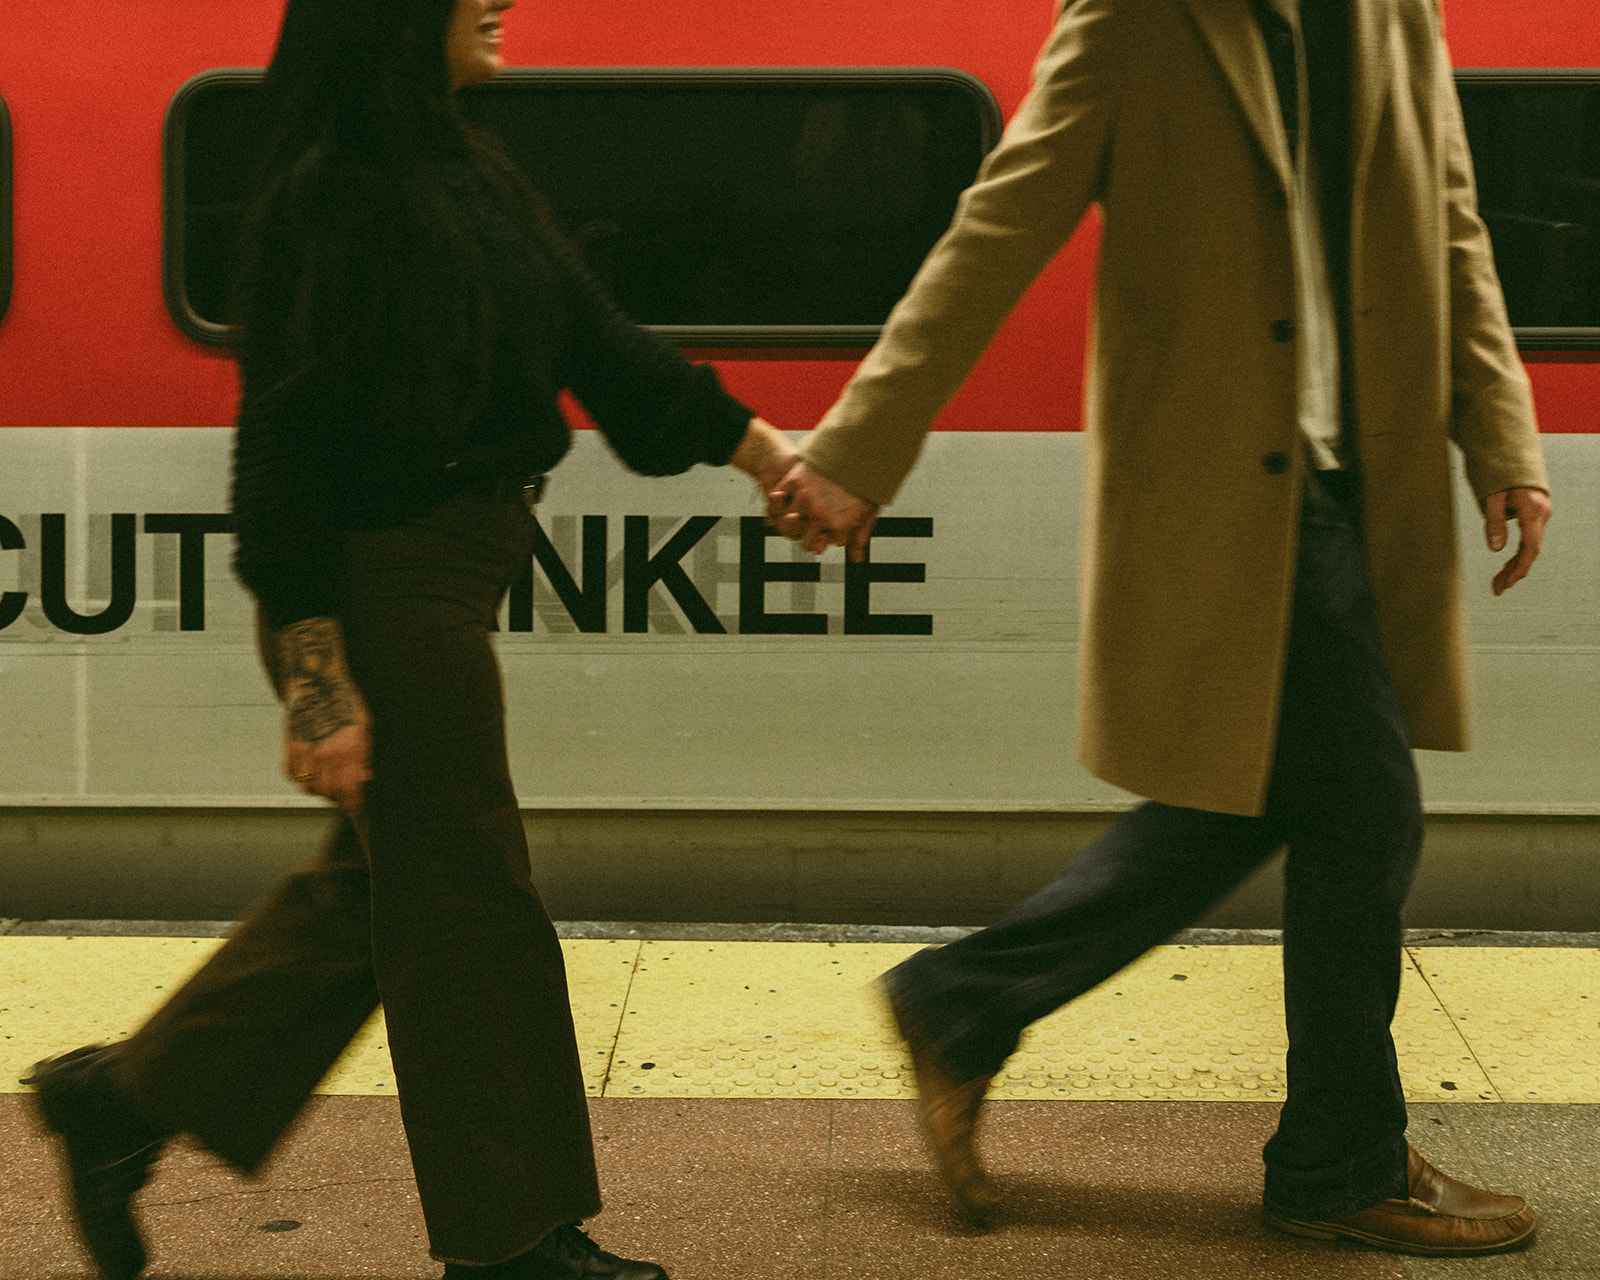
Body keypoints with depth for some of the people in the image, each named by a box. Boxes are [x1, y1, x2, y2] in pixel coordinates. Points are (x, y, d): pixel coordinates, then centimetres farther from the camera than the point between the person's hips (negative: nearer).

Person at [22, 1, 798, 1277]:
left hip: (450, 577, 9)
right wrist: (319, 680, -21)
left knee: (379, 883, 18)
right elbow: (287, 446, -19)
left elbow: (596, 339, 15)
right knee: (464, 897, 2)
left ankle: (124, 1099, 30)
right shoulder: (330, 191, -17)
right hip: (383, 586, -9)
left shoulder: (465, 170, 9)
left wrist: (767, 451, 16)